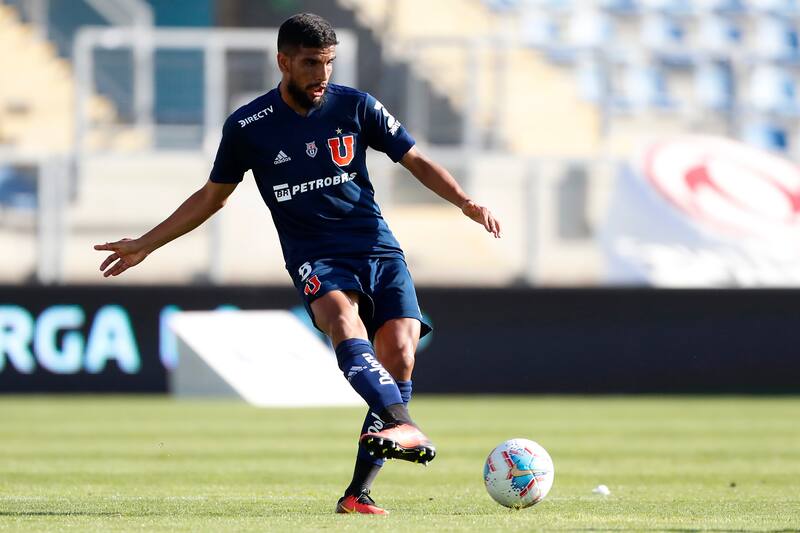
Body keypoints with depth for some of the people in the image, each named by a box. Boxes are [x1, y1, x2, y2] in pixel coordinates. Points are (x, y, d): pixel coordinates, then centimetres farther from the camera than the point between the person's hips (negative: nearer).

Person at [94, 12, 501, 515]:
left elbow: (416, 160, 11)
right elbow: (212, 196, 16)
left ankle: (359, 492, -12)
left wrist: (466, 201, -6)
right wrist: (145, 245, 16)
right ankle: (407, 427, -55)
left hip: (377, 245, 2)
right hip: (314, 255, -2)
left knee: (398, 353, -18)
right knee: (342, 315, -35)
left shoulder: (356, 107, 4)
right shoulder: (248, 126, 3)